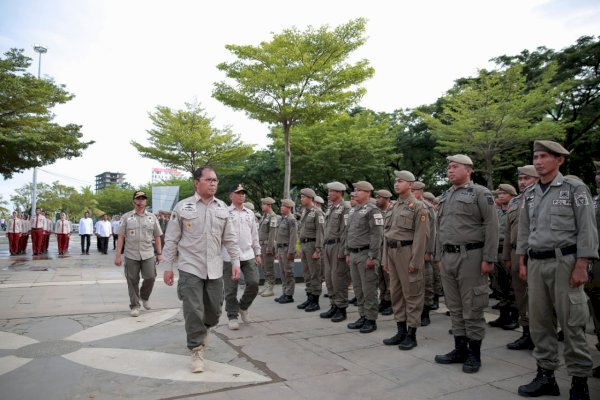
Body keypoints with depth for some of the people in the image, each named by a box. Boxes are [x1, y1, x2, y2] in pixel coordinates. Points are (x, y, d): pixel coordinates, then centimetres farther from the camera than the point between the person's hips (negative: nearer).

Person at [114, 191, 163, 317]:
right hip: (131, 255, -1)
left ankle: (144, 296, 23)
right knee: (132, 281, 5)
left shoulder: (152, 217, 8)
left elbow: (157, 236, 11)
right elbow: (121, 237, 1)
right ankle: (134, 306, 19)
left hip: (148, 254, 1)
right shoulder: (126, 217, 3)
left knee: (150, 277, -6)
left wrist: (159, 253, 7)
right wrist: (118, 255, -4)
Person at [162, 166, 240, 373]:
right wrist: (168, 267, -2)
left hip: (215, 269, 4)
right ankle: (197, 350, 15)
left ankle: (202, 331, 43)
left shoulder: (222, 208, 6)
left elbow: (230, 239, 10)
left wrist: (235, 262, 4)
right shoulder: (182, 207, -4)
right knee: (194, 311, -2)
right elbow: (171, 240, 0)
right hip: (190, 268, -3)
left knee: (214, 309, 12)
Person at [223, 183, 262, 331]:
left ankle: (243, 307, 25)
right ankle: (232, 316, 19)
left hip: (248, 255, 4)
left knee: (254, 283, -1)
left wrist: (258, 253, 14)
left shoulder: (250, 213, 13)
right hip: (230, 256, -4)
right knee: (231, 289, 4)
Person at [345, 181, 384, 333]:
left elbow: (377, 235, -17)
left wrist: (372, 257, -20)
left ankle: (371, 320, 10)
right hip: (353, 255, 8)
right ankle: (363, 316, 23)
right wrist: (347, 253, 16)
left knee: (368, 289, -1)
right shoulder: (353, 211, 15)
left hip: (366, 254, -8)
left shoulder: (372, 210, -11)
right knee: (357, 288, 13)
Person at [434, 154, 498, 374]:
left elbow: (491, 227, -9)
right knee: (454, 307, 12)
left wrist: (488, 258, -14)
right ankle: (460, 349, 24)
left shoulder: (480, 193, -4)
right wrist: (439, 256, 15)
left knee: (472, 308, 2)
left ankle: (474, 354, 14)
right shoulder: (445, 196, 15)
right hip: (448, 257, 7)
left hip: (470, 256, -6)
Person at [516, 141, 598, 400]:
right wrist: (522, 262, 11)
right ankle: (546, 375, 20)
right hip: (535, 263, 5)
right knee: (538, 321, 8)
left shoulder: (575, 188, -2)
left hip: (564, 261, -5)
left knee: (572, 323, 1)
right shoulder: (529, 194, 12)